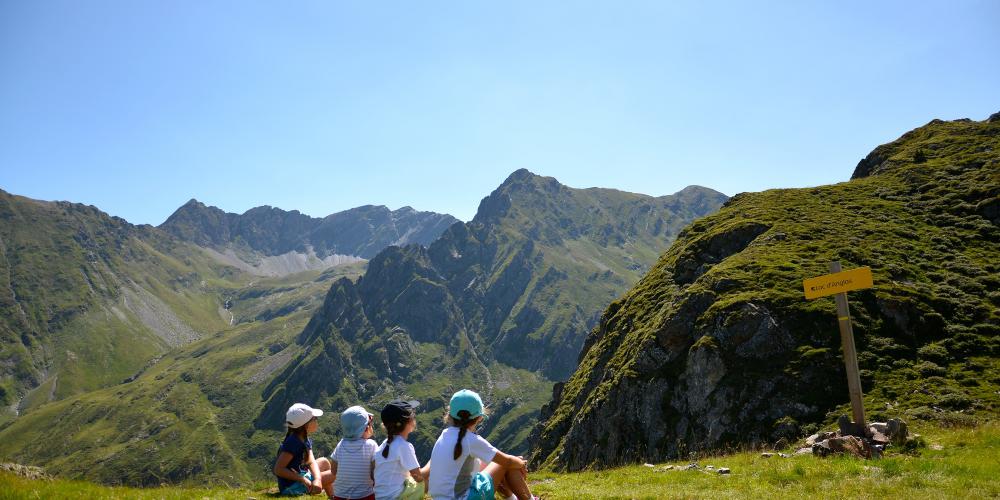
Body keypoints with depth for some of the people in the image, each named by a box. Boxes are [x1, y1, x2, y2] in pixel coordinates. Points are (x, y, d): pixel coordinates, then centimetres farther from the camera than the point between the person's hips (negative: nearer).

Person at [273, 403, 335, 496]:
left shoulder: (305, 440, 3)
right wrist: (303, 480, -28)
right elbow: (278, 470, -27)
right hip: (292, 486, -9)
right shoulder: (293, 443, -24)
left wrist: (318, 479, -26)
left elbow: (311, 462, -6)